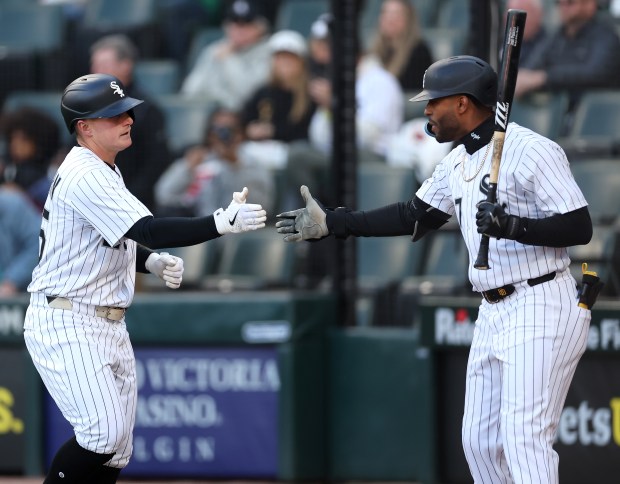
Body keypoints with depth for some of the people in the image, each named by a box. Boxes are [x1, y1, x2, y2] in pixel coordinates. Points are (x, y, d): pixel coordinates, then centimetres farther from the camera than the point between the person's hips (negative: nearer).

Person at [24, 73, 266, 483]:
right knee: (104, 432, -20)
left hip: (108, 326, 10)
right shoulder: (85, 176, -18)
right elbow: (150, 231, -27)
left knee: (116, 449, 6)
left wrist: (151, 261, 5)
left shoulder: (105, 172, 15)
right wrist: (224, 222, -33)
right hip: (67, 324, -10)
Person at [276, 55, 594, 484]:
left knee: (523, 437, -16)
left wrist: (513, 226, -31)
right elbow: (414, 216, 22)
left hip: (542, 308, -9)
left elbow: (580, 228, -18)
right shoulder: (458, 163, 13)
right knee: (480, 441, 10)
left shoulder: (531, 151, -14)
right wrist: (330, 223, 19)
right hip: (494, 315, 10)